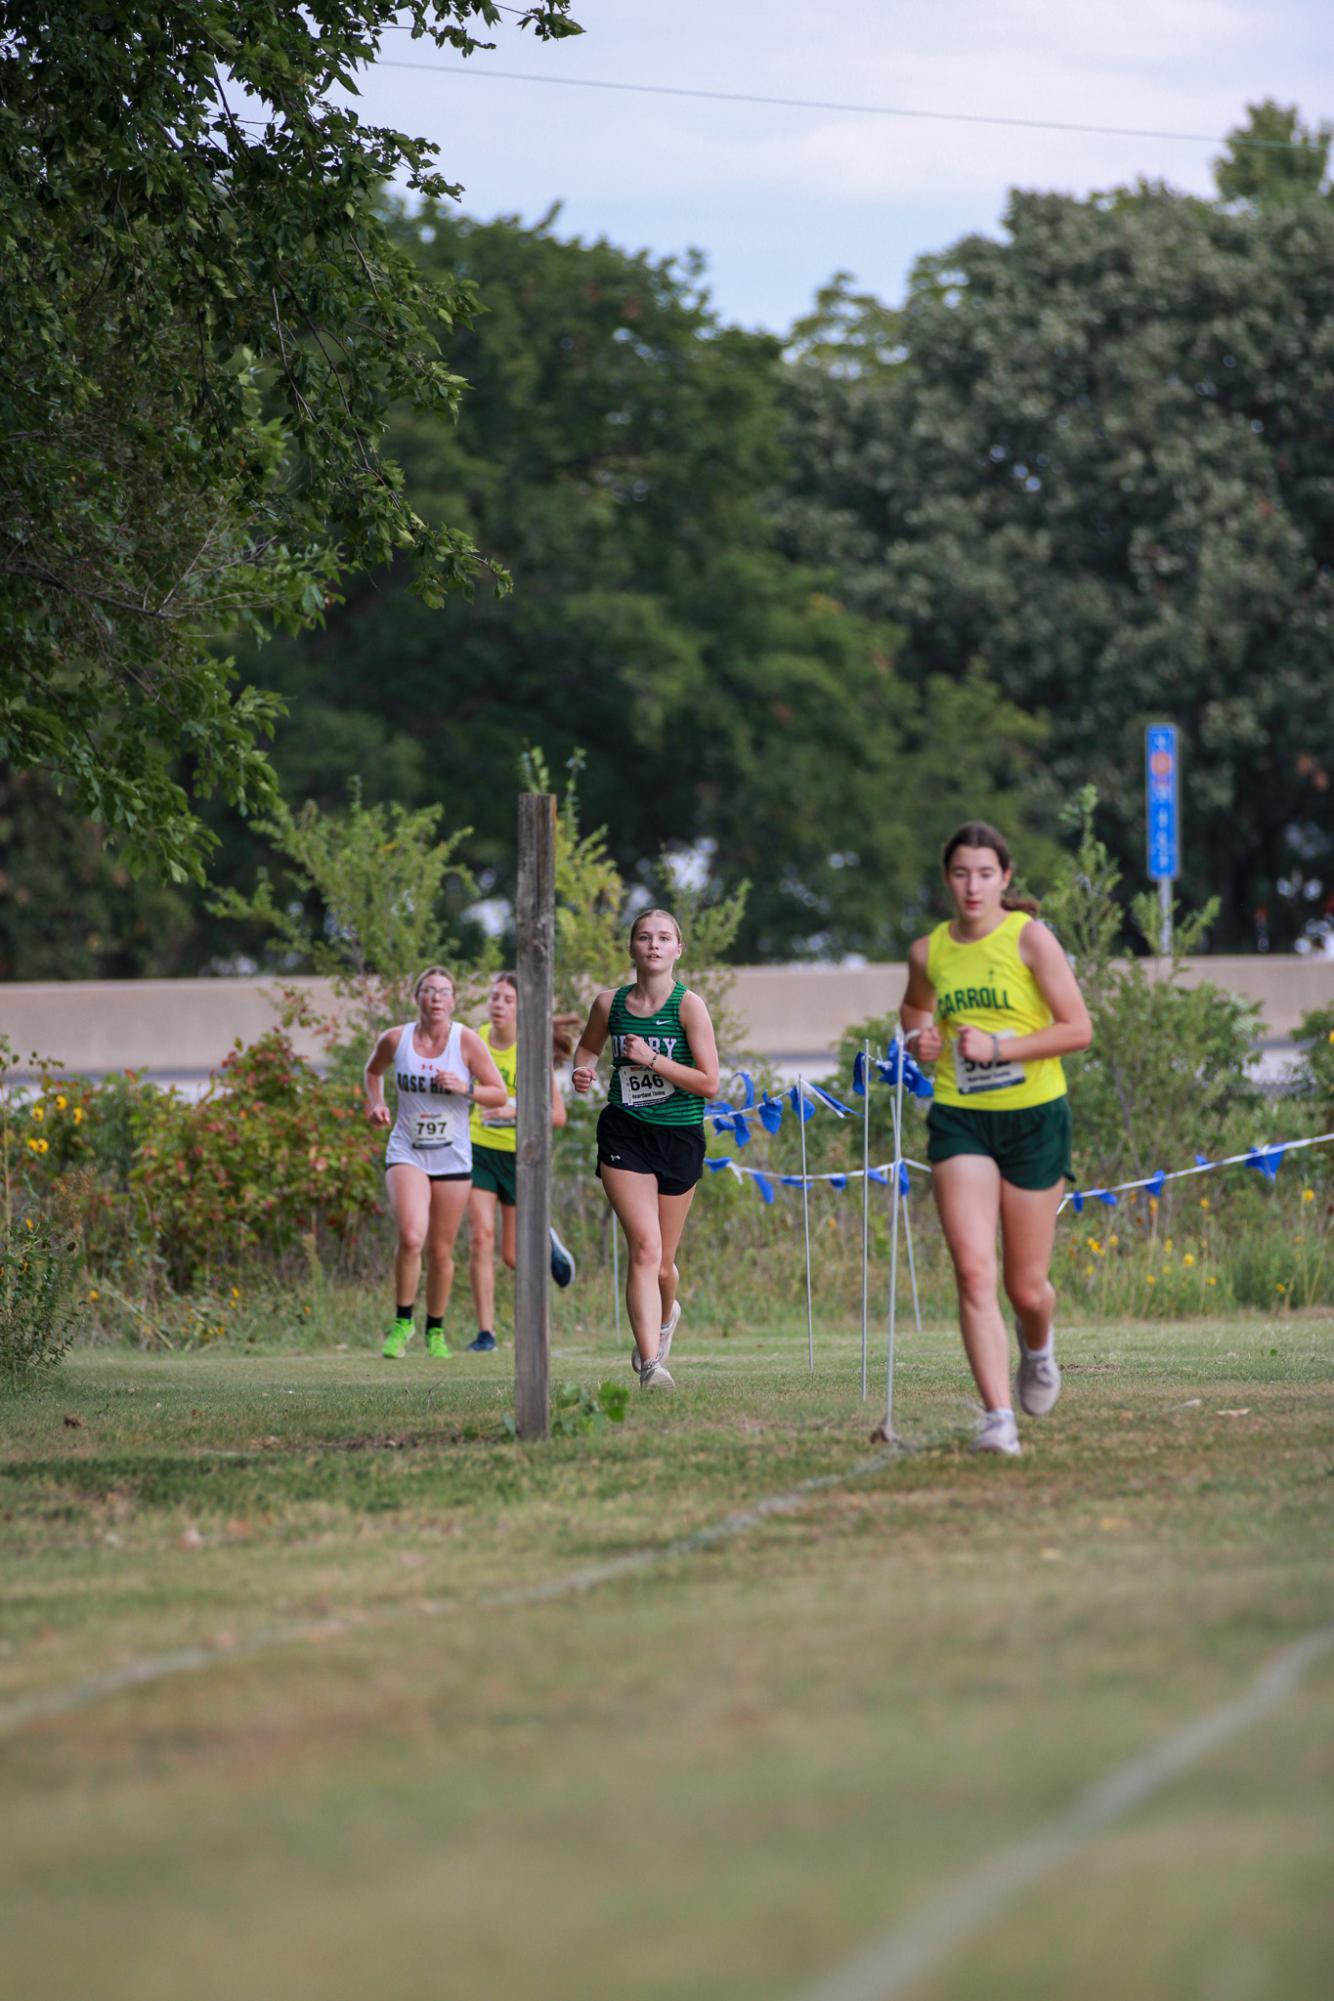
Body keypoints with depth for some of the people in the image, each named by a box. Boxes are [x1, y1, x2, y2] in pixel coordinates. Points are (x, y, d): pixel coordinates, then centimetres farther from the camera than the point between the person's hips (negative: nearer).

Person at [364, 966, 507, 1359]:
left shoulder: (467, 1042, -5)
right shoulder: (395, 1040, -1)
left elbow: (499, 1094, -2)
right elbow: (373, 1071, 21)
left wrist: (465, 1089, -20)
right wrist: (376, 1104, 3)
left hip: (452, 1159, 1)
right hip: (407, 1153, -1)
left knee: (440, 1251, 7)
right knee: (411, 1238, -22)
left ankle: (435, 1330, 28)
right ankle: (402, 1321, -4)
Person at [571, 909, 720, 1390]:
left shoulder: (688, 1005, -6)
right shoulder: (610, 1004, 3)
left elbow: (709, 1083, -10)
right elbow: (588, 1045, 24)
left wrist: (652, 1060, -17)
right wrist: (584, 1069, 2)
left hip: (680, 1138, -1)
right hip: (624, 1134, 1)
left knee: (661, 1263, 9)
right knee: (645, 1246, -16)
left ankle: (665, 1314, 45)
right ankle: (651, 1364, -19)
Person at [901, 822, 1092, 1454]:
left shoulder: (1028, 938, -7)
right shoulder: (928, 952, 5)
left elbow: (1078, 1028, -10)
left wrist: (997, 1048, -18)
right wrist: (922, 1036, 4)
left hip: (1034, 1118, -2)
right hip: (959, 1119, 2)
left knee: (1026, 1288, 6)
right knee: (973, 1272, -16)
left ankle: (1038, 1347, 43)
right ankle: (999, 1418, -18)